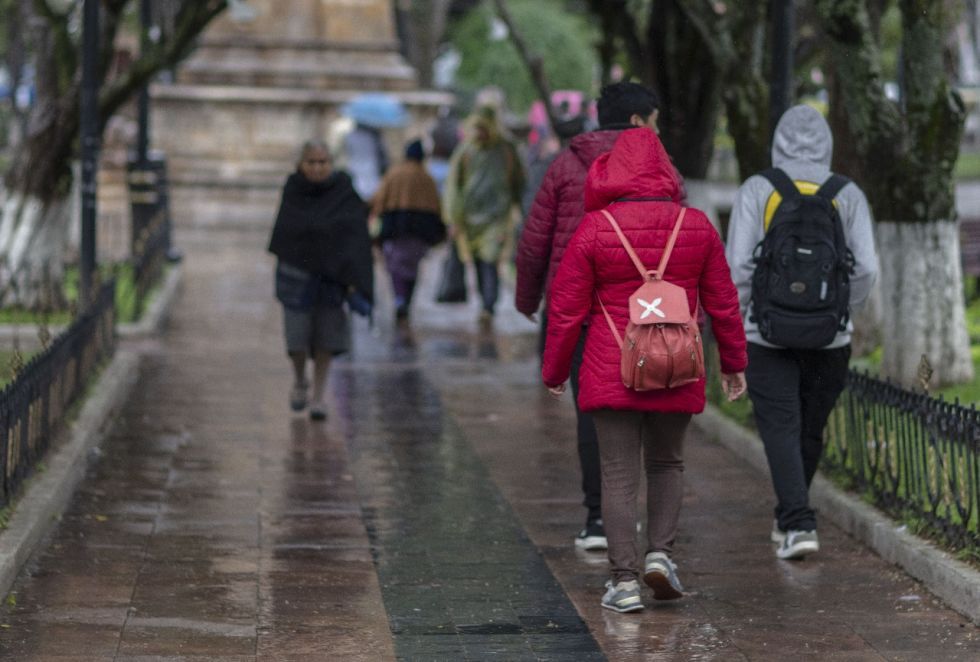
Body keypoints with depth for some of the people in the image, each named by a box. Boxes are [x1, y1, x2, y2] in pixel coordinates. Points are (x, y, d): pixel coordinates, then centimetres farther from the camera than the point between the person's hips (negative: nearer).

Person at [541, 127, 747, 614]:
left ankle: (624, 580, 0)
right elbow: (722, 301, 6)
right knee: (666, 463, 21)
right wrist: (733, 363, 18)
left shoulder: (593, 229, -8)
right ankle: (660, 552, 5)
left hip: (611, 373, -2)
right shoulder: (696, 226, 0)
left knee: (619, 474, 3)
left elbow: (566, 308, -4)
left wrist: (554, 371, 8)